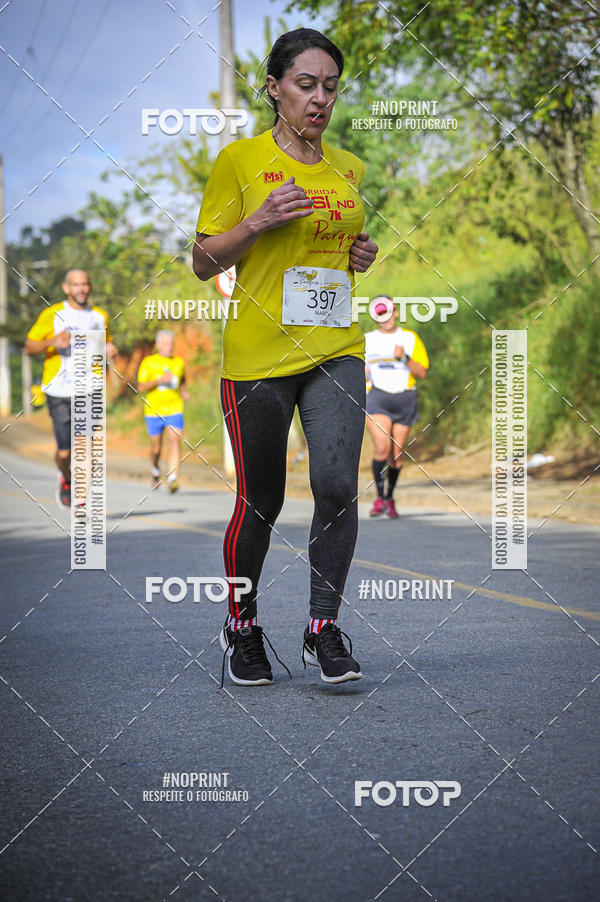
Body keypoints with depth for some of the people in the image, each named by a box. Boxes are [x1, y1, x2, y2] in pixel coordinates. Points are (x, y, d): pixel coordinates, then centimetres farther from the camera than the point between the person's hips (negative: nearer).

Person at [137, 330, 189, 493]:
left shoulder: (179, 362, 10)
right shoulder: (148, 362, 1)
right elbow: (141, 388, -5)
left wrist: (184, 392, 9)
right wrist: (159, 380, -17)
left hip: (174, 410, 1)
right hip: (153, 411, -1)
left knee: (174, 441, -19)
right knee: (156, 447, 6)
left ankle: (172, 478, -27)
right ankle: (155, 470, 38)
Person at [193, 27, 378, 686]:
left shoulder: (349, 168, 13)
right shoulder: (239, 160, -1)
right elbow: (203, 262, 0)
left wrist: (364, 255, 6)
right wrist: (259, 221, -15)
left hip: (337, 350, 3)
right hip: (258, 353, -3)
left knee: (337, 484, -14)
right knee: (260, 502, 4)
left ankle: (323, 630, -1)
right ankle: (241, 626, 25)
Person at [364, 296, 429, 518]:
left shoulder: (410, 338, 8)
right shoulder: (366, 340, 11)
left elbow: (422, 373, 3)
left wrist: (405, 358, -13)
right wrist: (361, 371, -3)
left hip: (405, 399, 1)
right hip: (377, 398, -1)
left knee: (396, 455, 3)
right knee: (381, 448, -19)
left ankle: (390, 498, 22)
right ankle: (379, 498, -7)